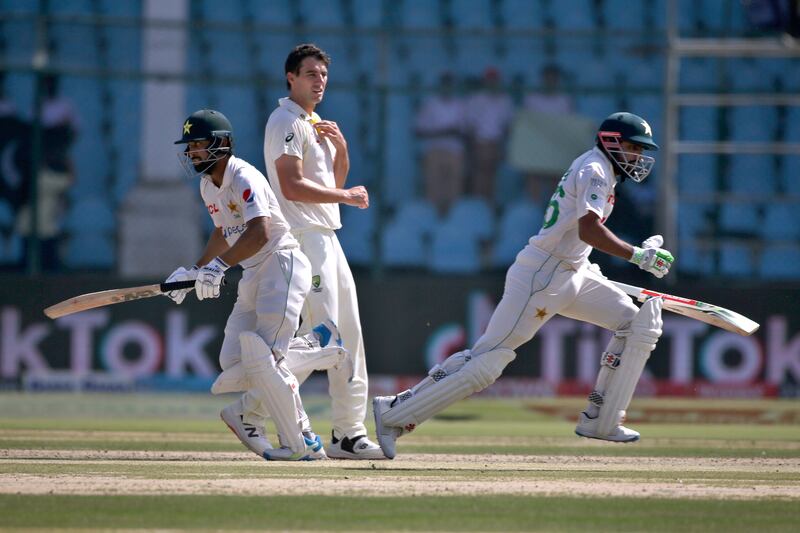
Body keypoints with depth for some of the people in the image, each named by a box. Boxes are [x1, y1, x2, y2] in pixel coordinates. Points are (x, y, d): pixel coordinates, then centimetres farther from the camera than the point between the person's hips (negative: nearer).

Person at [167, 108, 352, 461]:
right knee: (232, 364, -1)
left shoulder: (243, 179, -17)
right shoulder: (208, 186, 12)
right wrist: (194, 272, 19)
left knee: (261, 360, -16)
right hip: (253, 274, 9)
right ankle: (315, 348, 14)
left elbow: (260, 233, -32)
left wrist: (219, 265, -39)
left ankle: (301, 443, -6)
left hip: (282, 264, -9)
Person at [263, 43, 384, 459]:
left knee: (348, 335, 8)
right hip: (303, 237, -10)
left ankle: (349, 433, 11)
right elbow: (292, 186, -19)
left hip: (327, 236, 10)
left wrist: (340, 147, 4)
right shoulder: (286, 122, -10)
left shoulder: (315, 124, 20)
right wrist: (347, 197, -14)